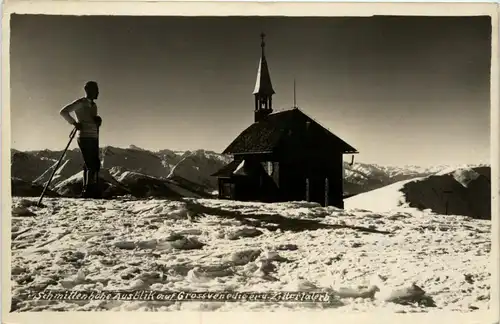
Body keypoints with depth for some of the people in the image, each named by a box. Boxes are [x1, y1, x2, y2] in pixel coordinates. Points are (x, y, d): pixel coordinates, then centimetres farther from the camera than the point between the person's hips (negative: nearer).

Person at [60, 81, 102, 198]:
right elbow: (63, 112, -9)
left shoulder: (93, 105, 20)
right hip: (85, 137, -8)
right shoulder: (80, 103, -4)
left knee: (94, 165, 7)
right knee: (92, 165, -13)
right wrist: (75, 123, -11)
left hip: (93, 138, 8)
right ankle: (88, 191, -10)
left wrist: (98, 120, 0)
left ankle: (93, 191, 10)